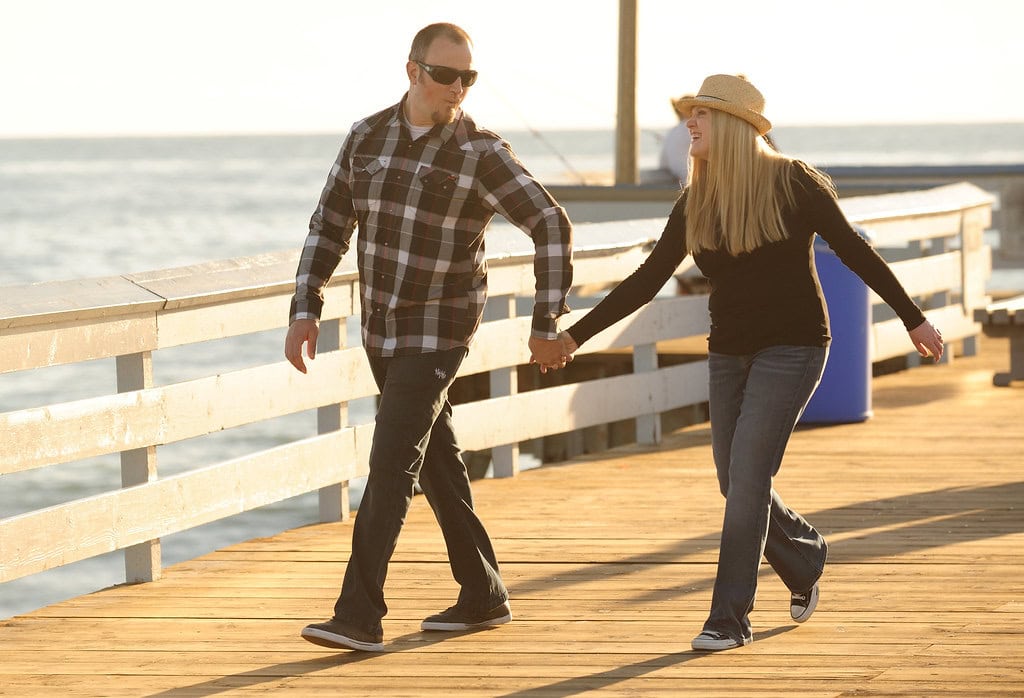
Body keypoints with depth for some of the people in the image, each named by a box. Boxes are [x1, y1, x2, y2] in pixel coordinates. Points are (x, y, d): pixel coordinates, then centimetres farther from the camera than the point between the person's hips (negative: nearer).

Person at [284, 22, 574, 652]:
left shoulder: (482, 153, -13)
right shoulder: (367, 138, 2)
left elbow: (552, 227, -11)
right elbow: (329, 228, 8)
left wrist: (547, 325, -11)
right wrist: (305, 310, -1)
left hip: (439, 332, -6)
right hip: (381, 331, 6)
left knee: (392, 464, -14)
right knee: (437, 460, 14)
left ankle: (360, 616, -16)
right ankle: (484, 596, 26)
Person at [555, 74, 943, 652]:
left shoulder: (793, 185, -10)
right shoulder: (695, 205, 4)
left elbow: (855, 252, -3)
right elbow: (646, 282, 7)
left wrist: (914, 319, -1)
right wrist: (576, 335, 2)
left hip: (791, 349, -6)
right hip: (730, 354, 6)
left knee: (747, 478, -13)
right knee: (739, 485, 8)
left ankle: (731, 618, -7)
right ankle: (806, 560, 37)